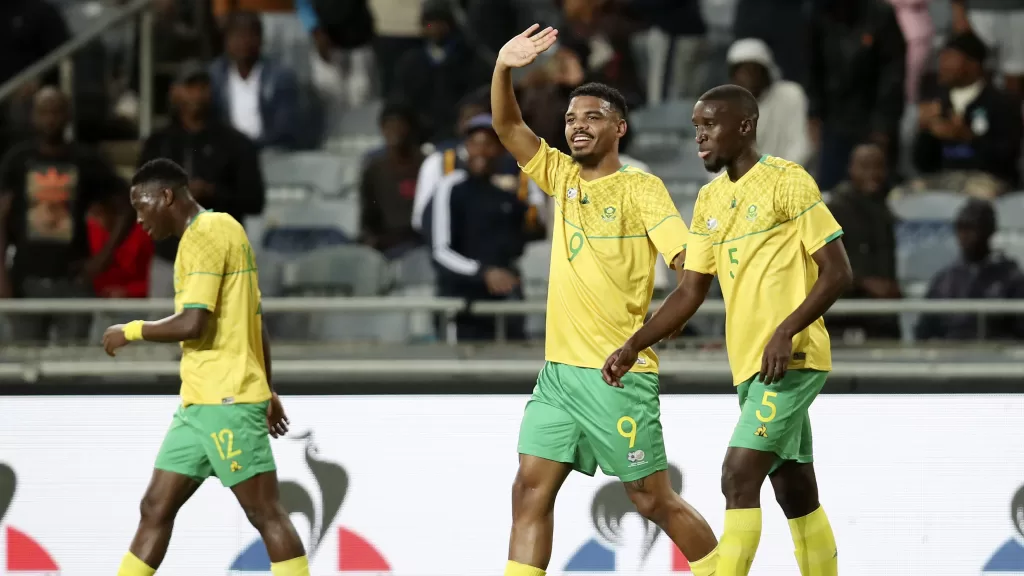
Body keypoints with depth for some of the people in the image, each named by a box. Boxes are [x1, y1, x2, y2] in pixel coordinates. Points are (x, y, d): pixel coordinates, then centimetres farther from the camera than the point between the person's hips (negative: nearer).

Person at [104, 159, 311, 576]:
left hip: (227, 401, -10)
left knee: (264, 512, -8)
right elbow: (255, 321, 22)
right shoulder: (218, 231, 18)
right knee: (156, 508, 8)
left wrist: (131, 331, -6)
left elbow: (192, 324, -21)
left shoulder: (205, 235, -12)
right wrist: (267, 391, 25)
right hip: (202, 401, 10)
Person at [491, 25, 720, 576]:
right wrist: (503, 67, -11)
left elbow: (689, 261, -13)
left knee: (652, 498, -1)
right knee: (531, 489, -2)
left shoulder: (640, 188, -6)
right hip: (560, 369, 6)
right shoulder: (561, 175, 11)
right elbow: (506, 124, 5)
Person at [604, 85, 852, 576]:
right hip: (749, 364, 8)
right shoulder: (709, 202, 13)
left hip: (791, 359, -8)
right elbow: (690, 291, 16)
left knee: (739, 475, -17)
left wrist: (786, 332, -23)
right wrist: (634, 346, 4)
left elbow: (837, 272, -12)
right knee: (795, 492, 12)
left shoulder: (787, 182, -9)